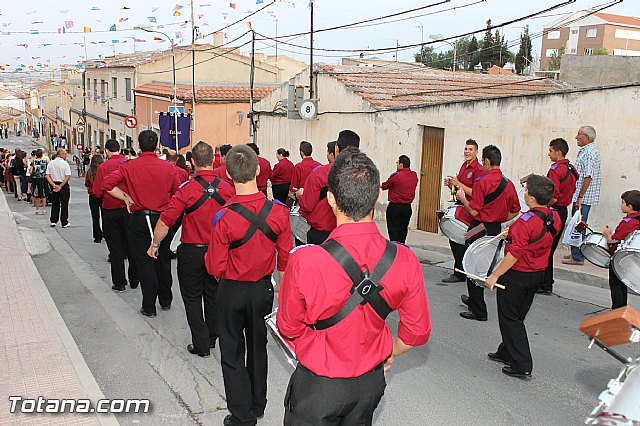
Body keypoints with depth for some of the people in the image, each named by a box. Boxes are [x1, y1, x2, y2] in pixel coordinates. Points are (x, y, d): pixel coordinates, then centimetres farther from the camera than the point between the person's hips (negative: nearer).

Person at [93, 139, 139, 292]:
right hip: (130, 210, 2)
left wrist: (107, 194, 10)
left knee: (115, 248, 8)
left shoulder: (103, 167, -9)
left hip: (110, 211, -2)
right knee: (131, 245, 13)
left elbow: (97, 192, -10)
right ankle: (134, 280, 22)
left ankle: (119, 283, 13)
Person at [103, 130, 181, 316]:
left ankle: (149, 307, 12)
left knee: (145, 262, 7)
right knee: (163, 261, 16)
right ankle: (166, 301, 29)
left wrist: (126, 197, -5)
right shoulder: (169, 167, -4)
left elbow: (107, 184, -15)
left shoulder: (129, 166, -7)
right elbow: (178, 194, 0)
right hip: (163, 217, 2)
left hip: (139, 218, -2)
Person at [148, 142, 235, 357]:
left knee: (192, 298, 11)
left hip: (192, 251, -3)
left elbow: (165, 221, -16)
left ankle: (201, 345, 16)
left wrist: (154, 245, -1)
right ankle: (212, 338, 33)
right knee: (213, 295, 19)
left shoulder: (187, 189, -17)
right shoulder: (227, 188, -8)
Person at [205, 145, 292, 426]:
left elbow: (215, 268, -18)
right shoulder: (279, 212, -16)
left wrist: (209, 256, 4)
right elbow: (286, 258, -5)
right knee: (258, 347, 23)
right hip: (263, 289, 3)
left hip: (232, 291, -3)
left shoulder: (224, 218, -25)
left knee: (232, 353, 15)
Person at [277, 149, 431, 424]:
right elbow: (417, 331, -4)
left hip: (317, 386, -4)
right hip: (371, 381, 4)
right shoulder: (405, 261, -18)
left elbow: (289, 329, -11)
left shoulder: (304, 262, -29)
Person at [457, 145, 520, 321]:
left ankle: (478, 311, 8)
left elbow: (474, 211, -18)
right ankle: (473, 300, 36)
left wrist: (462, 198, -3)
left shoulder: (482, 182, -17)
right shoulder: (508, 183, 4)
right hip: (496, 230, 7)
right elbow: (515, 211, 11)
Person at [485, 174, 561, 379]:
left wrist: (494, 275, -17)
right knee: (517, 317, 22)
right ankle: (506, 352, 37)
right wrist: (515, 234, 13)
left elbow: (514, 255, -25)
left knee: (509, 319, 6)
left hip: (516, 276, -8)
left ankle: (522, 366, 9)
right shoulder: (555, 218, -3)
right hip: (538, 275, 8)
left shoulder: (525, 222, -26)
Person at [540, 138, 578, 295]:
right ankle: (547, 282, 23)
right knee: (550, 248, 16)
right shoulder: (571, 169, 11)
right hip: (564, 211, 9)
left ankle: (545, 286, 3)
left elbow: (553, 198, -25)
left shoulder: (555, 170, -18)